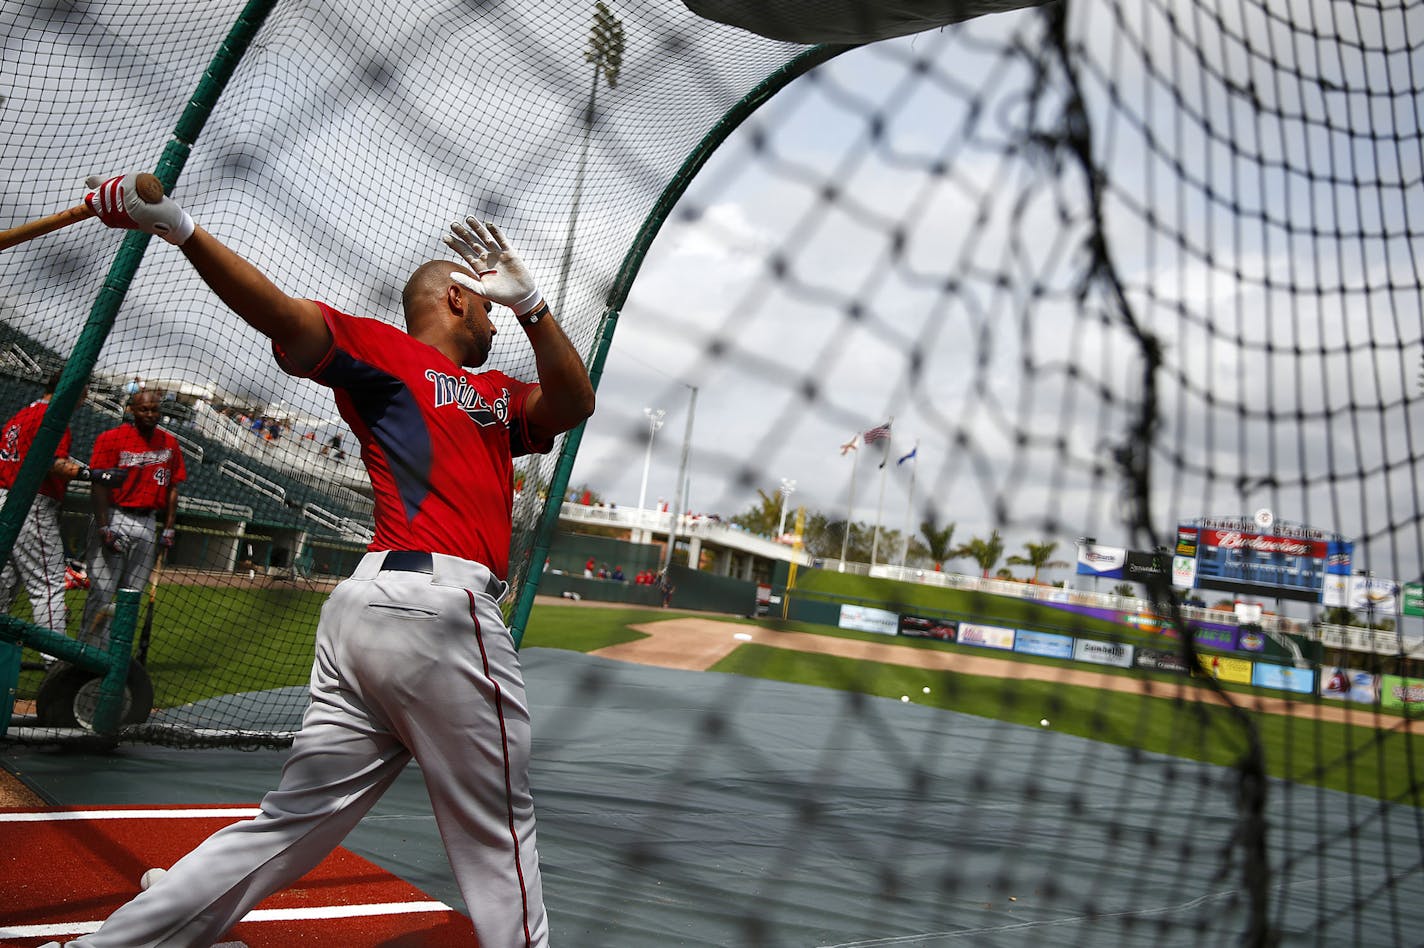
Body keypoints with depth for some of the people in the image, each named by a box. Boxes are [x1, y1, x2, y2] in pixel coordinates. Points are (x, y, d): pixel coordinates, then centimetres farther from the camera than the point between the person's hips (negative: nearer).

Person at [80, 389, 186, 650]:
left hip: (148, 525, 5)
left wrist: (168, 529, 7)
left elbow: (172, 488, 12)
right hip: (114, 520, -4)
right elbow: (99, 485, -9)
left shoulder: (170, 444, 10)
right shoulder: (111, 438, -4)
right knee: (102, 592, -8)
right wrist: (104, 528, -16)